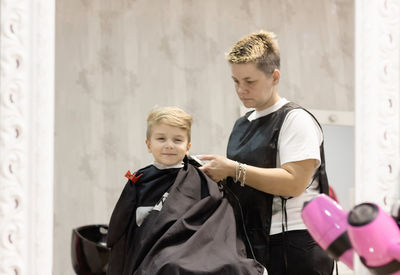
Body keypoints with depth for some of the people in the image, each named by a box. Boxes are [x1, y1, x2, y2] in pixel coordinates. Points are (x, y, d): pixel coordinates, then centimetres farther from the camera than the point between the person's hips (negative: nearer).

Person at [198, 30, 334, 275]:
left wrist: (233, 169, -17)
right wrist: (217, 174, 7)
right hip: (252, 244, 7)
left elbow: (293, 182, -19)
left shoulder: (296, 120, -5)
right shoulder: (242, 125, 20)